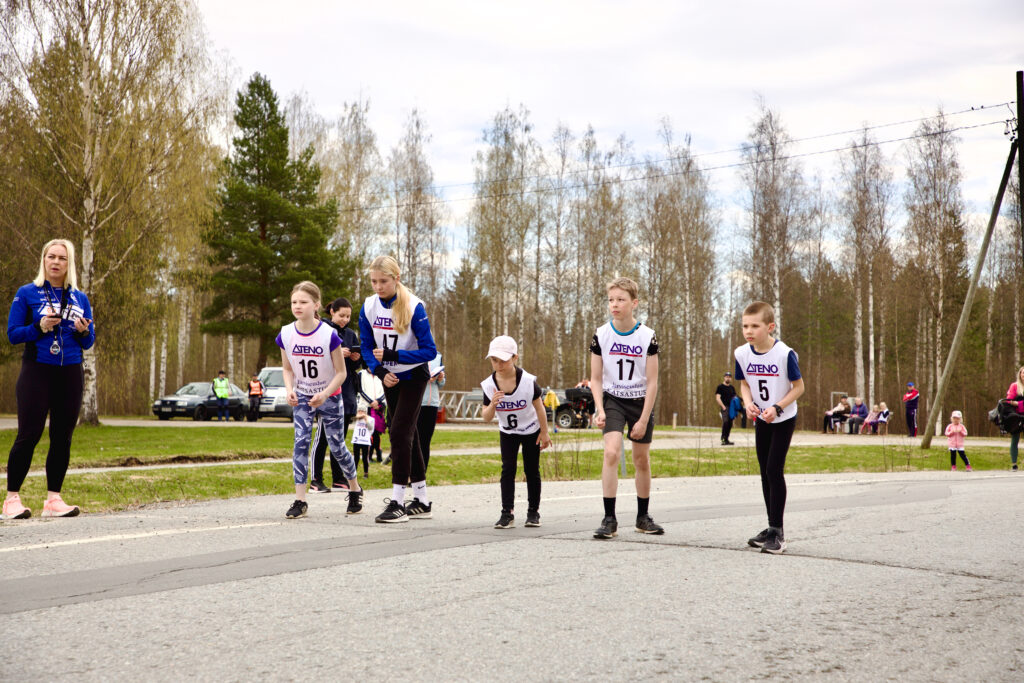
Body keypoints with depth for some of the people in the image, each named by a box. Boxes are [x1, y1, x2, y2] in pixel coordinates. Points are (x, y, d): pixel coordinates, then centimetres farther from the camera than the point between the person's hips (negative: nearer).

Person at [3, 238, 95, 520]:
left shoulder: (80, 298, 11)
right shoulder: (27, 293, 1)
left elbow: (89, 342, 13)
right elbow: (12, 334, -3)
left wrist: (84, 331, -9)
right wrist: (40, 327, -18)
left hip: (70, 374, 4)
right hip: (37, 372, -4)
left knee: (62, 437, 4)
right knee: (29, 434, -6)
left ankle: (53, 499, 9)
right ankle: (12, 499, 2)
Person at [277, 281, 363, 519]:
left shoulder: (329, 335, -20)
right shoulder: (285, 335, -9)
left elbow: (341, 373, -13)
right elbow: (287, 368, 4)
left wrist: (323, 394, -26)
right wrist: (290, 390, -14)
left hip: (329, 398, -2)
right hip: (302, 398, 2)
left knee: (337, 446, 5)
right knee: (301, 442, -12)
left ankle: (355, 490, 29)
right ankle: (300, 500, -9)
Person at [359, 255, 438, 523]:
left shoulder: (414, 307, -21)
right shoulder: (369, 306, -6)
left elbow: (430, 351, -20)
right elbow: (367, 347, 2)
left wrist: (393, 356, -28)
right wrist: (381, 372, -15)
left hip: (414, 376, -6)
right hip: (390, 378, 6)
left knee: (399, 432, -14)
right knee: (404, 434, 10)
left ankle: (397, 502, -11)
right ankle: (421, 501, 19)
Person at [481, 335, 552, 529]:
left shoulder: (528, 381, -25)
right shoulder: (489, 385, -19)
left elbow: (539, 407, -11)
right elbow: (486, 418, -17)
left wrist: (544, 433, -5)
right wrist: (493, 405, -37)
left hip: (531, 430, -1)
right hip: (507, 432, 1)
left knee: (532, 470, 5)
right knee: (508, 469, -6)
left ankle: (533, 511, 18)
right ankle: (507, 513, -4)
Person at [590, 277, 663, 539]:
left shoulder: (648, 337, -10)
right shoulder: (601, 335, -7)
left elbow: (652, 382, -7)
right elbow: (596, 379, -1)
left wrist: (643, 419, -11)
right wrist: (599, 409, -14)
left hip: (641, 402, 1)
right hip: (613, 400, 0)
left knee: (642, 460, 8)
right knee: (611, 452, -19)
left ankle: (643, 517, 25)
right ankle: (609, 519, -15)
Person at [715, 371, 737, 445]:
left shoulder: (732, 388, 19)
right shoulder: (720, 387, 1)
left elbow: (734, 397, 23)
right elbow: (718, 398, -6)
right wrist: (723, 406, -16)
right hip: (724, 407, -6)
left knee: (730, 424, 4)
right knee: (725, 421, -22)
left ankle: (726, 440, 10)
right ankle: (723, 438, -21)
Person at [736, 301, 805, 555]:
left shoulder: (784, 353, -22)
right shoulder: (742, 353, -7)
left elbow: (798, 386, -12)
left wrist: (777, 407, -22)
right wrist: (749, 403, -12)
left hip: (784, 419, -5)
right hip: (761, 420, 5)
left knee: (774, 471, -11)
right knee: (765, 473, 10)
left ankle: (777, 532, -5)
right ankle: (772, 528, 20)